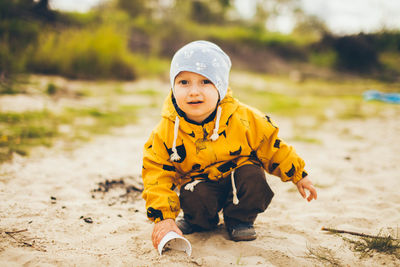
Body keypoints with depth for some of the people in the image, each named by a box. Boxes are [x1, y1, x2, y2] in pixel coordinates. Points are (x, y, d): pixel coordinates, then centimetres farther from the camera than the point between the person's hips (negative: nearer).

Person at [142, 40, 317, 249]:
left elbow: (270, 146, -5)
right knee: (194, 198, -30)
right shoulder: (165, 132, -19)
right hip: (199, 183, -1)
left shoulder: (242, 118, -19)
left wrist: (297, 175, -2)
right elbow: (158, 174, -16)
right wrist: (164, 217, -25)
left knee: (252, 175, -28)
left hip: (237, 175, 1)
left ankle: (240, 220, 0)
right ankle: (198, 221, 7)